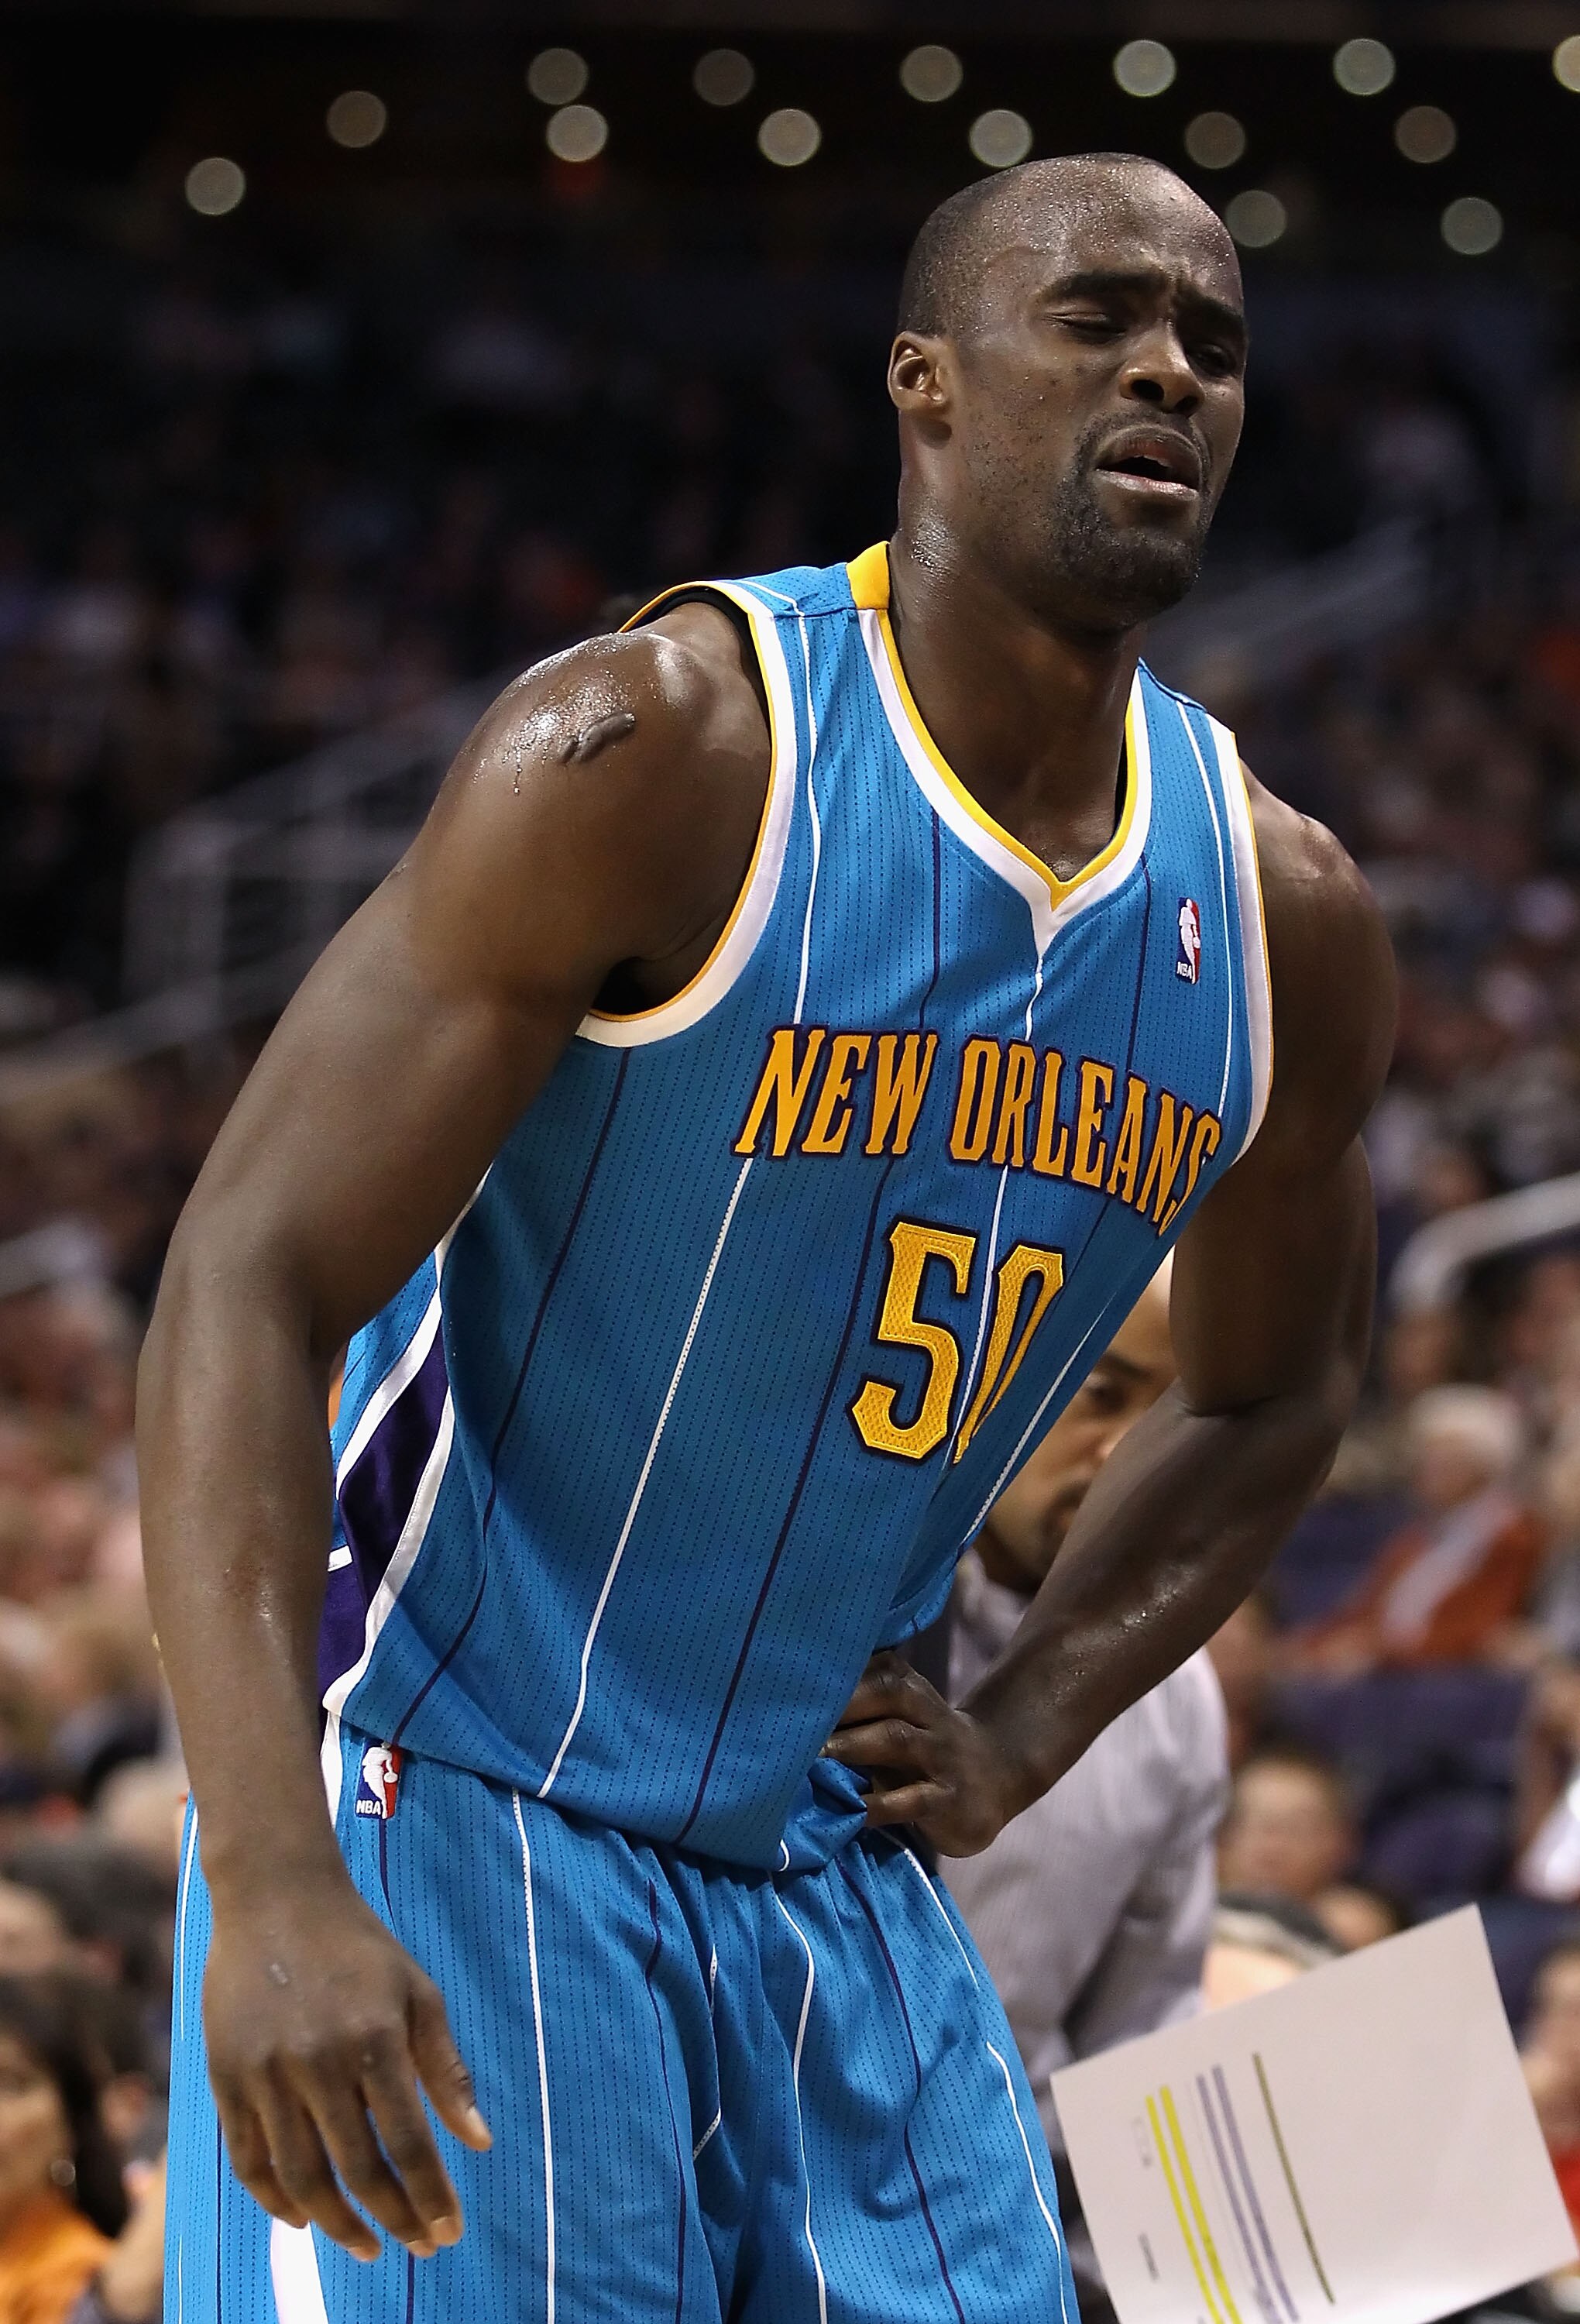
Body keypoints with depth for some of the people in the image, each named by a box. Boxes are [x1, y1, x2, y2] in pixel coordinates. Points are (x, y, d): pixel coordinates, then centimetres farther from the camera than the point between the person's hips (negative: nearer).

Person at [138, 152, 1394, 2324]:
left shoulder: (1288, 923, 2)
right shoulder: (655, 756, -16)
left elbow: (1267, 1404, 22)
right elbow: (250, 1277, -21)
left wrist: (1023, 1731, 3)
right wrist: (272, 1880, -33)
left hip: (834, 1859, 6)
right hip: (457, 1801, -6)